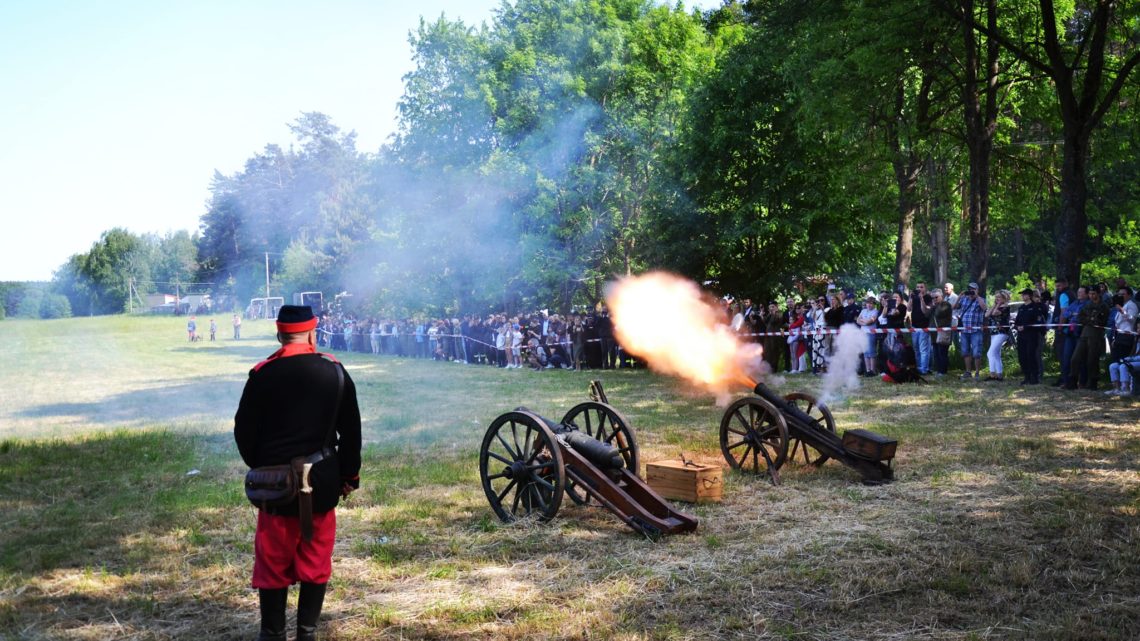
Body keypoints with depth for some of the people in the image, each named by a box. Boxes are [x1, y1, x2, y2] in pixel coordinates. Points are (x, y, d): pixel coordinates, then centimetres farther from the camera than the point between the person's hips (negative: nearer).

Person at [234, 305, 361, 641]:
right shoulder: (335, 371, -3)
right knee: (316, 561, 11)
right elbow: (351, 431, 2)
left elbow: (244, 431, -2)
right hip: (323, 484, 2)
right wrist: (349, 475, 12)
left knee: (273, 561, 10)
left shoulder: (262, 374, -8)